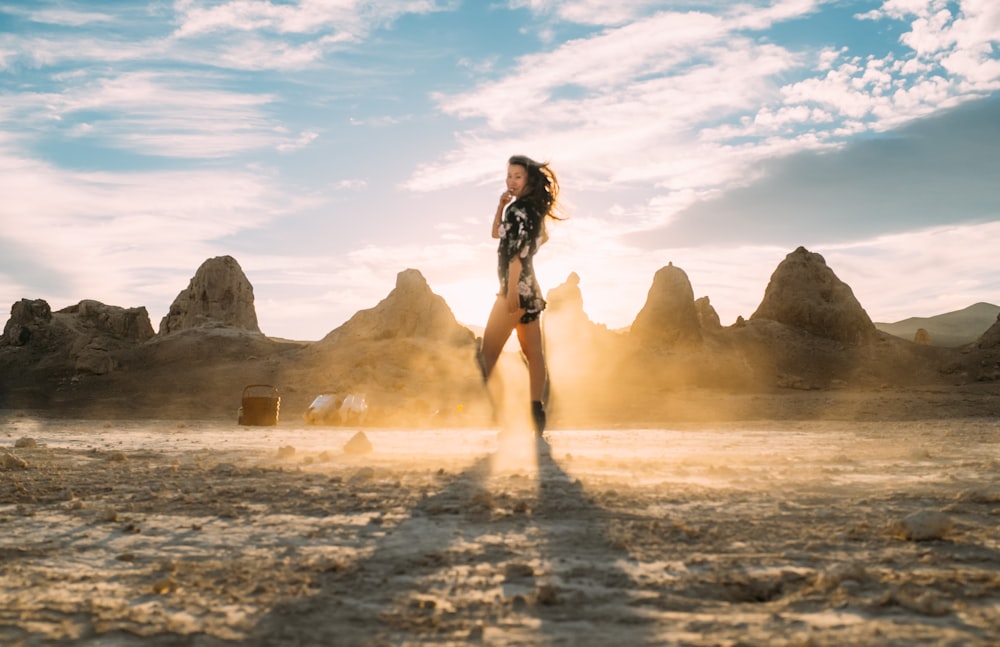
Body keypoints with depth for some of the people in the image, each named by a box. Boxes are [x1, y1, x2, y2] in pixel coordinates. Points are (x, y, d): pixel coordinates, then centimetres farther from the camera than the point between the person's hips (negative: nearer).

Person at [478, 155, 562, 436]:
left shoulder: (519, 208, -12)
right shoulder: (533, 208, 16)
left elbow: (518, 253, -19)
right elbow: (497, 233, 25)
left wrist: (511, 292, -22)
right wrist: (501, 205, 10)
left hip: (517, 288, -10)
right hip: (530, 289, 10)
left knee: (488, 352, -4)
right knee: (533, 353, 4)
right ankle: (537, 410, 3)